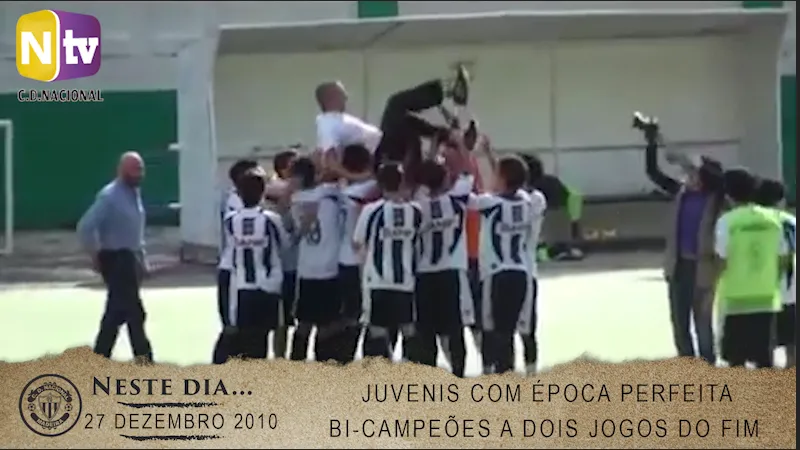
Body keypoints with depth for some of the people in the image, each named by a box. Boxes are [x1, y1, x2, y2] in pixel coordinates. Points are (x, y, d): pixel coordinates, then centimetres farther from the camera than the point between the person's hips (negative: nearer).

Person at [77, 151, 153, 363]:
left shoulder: (135, 193, 11)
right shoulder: (109, 196, -17)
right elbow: (86, 226, -22)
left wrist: (142, 258, 18)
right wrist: (95, 256, -16)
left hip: (130, 258, 9)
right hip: (115, 259, -9)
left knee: (117, 311, 13)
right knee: (134, 311, -8)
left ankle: (99, 360, 20)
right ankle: (144, 360, -3)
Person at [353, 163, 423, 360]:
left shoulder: (371, 210, -11)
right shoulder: (415, 211, -1)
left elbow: (357, 244, -2)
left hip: (378, 282, -3)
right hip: (407, 281, 3)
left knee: (377, 332, 0)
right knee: (410, 331, 10)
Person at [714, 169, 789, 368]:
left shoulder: (727, 221, -11)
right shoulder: (772, 218, 2)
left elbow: (722, 262, -13)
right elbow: (783, 260, 5)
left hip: (736, 299, -4)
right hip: (766, 299, 4)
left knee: (736, 360, 4)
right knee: (764, 358, 10)